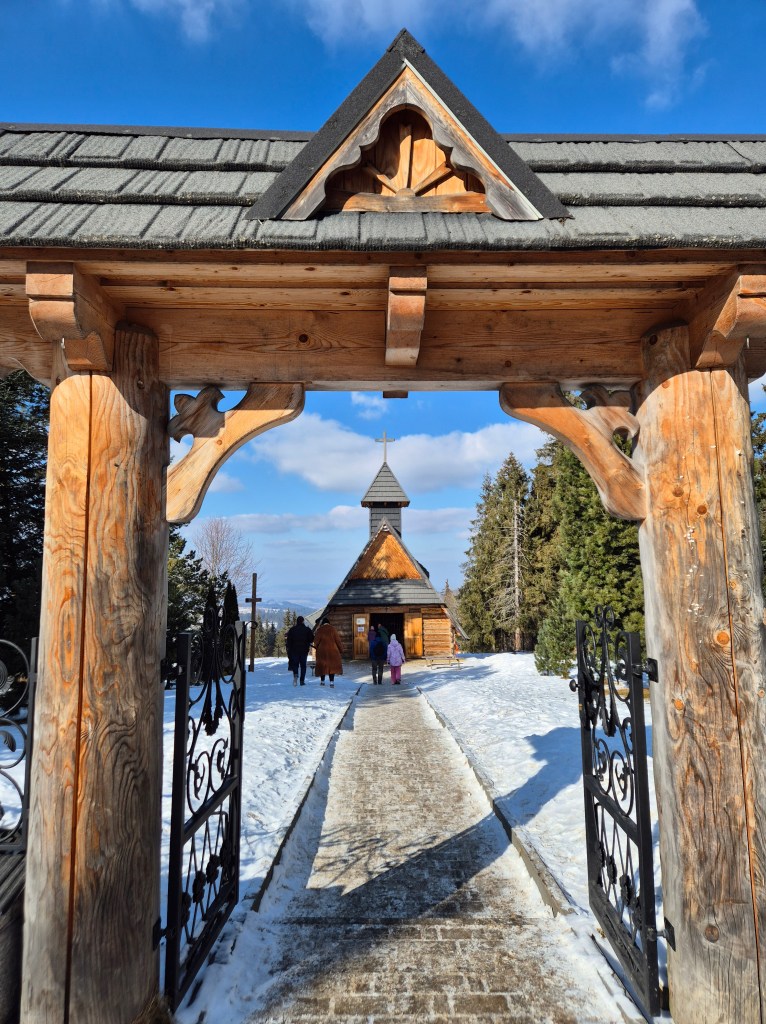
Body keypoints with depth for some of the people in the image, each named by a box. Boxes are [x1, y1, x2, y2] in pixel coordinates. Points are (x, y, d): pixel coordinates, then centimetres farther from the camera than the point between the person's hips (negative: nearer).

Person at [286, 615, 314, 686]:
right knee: (303, 665, 7)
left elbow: (288, 640, 1)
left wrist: (289, 650, 7)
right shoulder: (307, 629, -2)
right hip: (304, 650, 0)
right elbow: (311, 640, -1)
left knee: (295, 664, 8)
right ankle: (302, 681, 3)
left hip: (294, 650, 0)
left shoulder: (292, 629, 1)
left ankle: (295, 675, -21)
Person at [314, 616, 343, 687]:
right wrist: (341, 650, 4)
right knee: (332, 665, 3)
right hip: (332, 651, 0)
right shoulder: (333, 629, -3)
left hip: (322, 651, 0)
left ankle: (322, 681, 19)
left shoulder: (319, 630, -4)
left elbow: (316, 641, -4)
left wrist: (316, 647, 18)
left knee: (322, 665, 12)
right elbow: (338, 640, -3)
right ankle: (332, 682, -5)